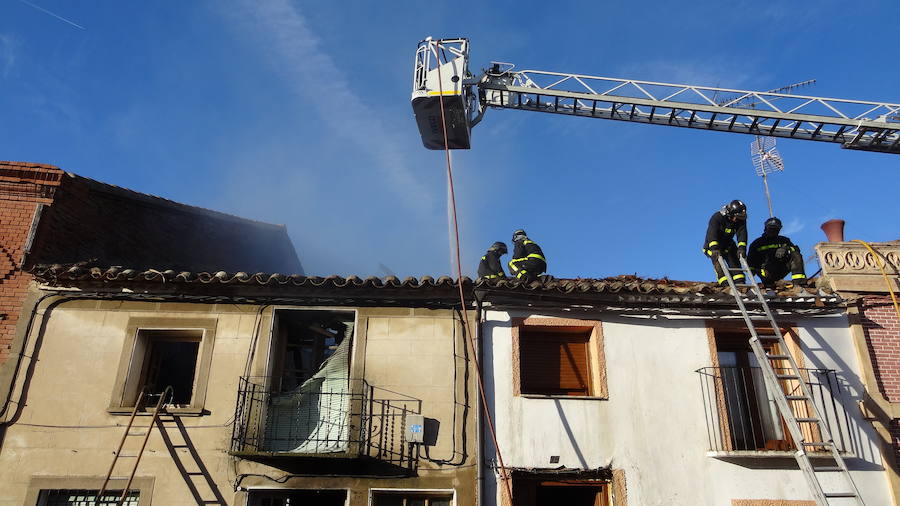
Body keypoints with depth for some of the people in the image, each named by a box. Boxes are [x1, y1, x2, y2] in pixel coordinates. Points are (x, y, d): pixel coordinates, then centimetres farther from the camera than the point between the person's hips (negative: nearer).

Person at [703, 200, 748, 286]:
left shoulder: (741, 220, -12)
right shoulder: (717, 217, -28)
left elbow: (742, 233, -21)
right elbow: (712, 233, -40)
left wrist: (741, 247, -37)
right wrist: (714, 248, -53)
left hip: (727, 244, 5)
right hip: (713, 244, -5)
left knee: (735, 262, -8)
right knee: (718, 262, -20)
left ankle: (740, 283, -11)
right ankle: (725, 284, -26)